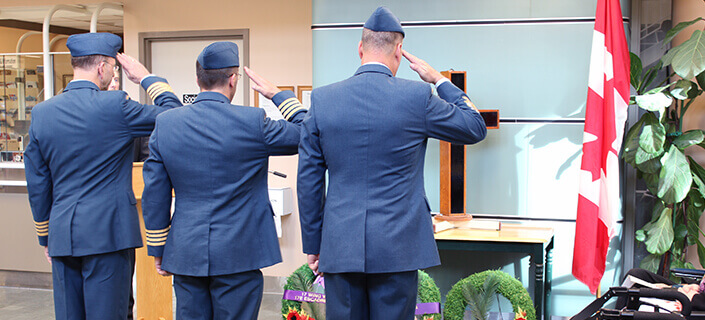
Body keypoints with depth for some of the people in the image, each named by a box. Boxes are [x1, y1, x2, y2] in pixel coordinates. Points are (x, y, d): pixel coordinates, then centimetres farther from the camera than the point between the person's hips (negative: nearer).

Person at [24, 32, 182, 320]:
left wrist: (46, 237, 19)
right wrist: (145, 77, 10)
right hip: (107, 234, -5)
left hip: (62, 236, 5)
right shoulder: (114, 105, -12)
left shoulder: (41, 113, 5)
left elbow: (37, 183, 10)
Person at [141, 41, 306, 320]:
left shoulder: (165, 124, 0)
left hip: (185, 254, 4)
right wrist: (277, 94, 10)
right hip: (238, 255, -3)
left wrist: (158, 249, 13)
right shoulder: (252, 122, -12)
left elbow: (154, 195, 4)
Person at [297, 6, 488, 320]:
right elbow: (475, 128, 10)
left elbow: (308, 180, 4)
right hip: (397, 247, -2)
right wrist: (439, 80, 18)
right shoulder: (417, 96, -6)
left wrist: (313, 244, 13)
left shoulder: (322, 99, 1)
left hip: (339, 247, 2)